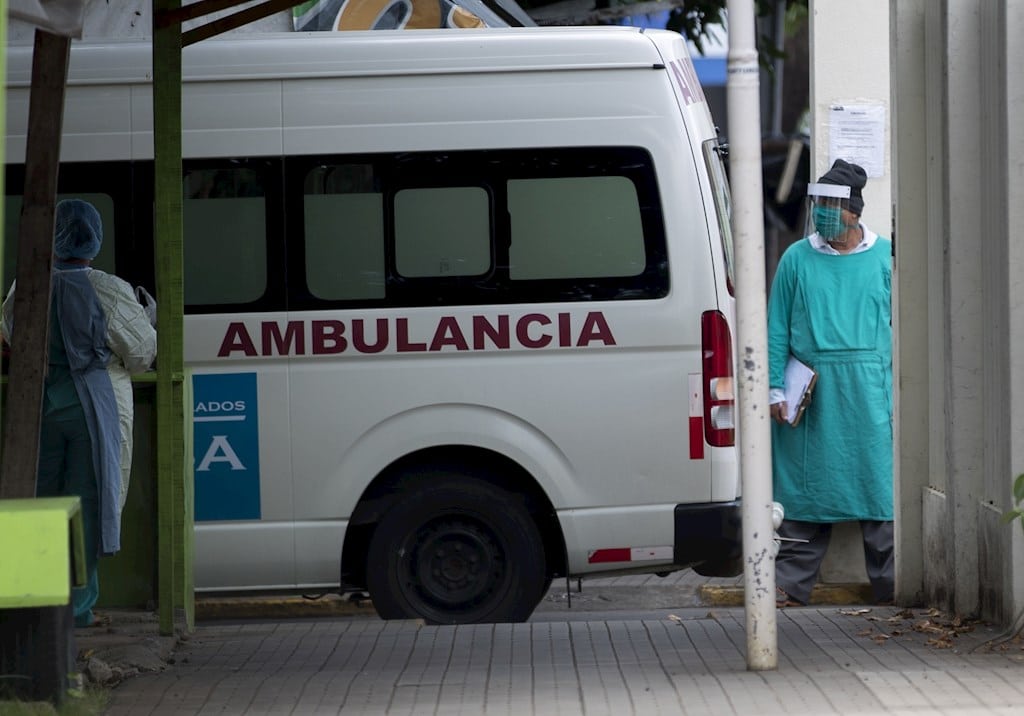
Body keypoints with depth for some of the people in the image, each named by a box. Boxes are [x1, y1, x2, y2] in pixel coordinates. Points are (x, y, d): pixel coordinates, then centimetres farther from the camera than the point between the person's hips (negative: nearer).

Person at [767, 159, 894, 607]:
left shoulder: (884, 258, 6)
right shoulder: (797, 259, 6)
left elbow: (900, 325, 8)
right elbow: (777, 328, 7)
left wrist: (900, 387, 2)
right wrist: (776, 387, 0)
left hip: (870, 391, 0)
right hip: (810, 393, 0)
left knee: (878, 481, 0)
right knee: (805, 486, 3)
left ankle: (889, 586, 7)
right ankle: (790, 584, 10)